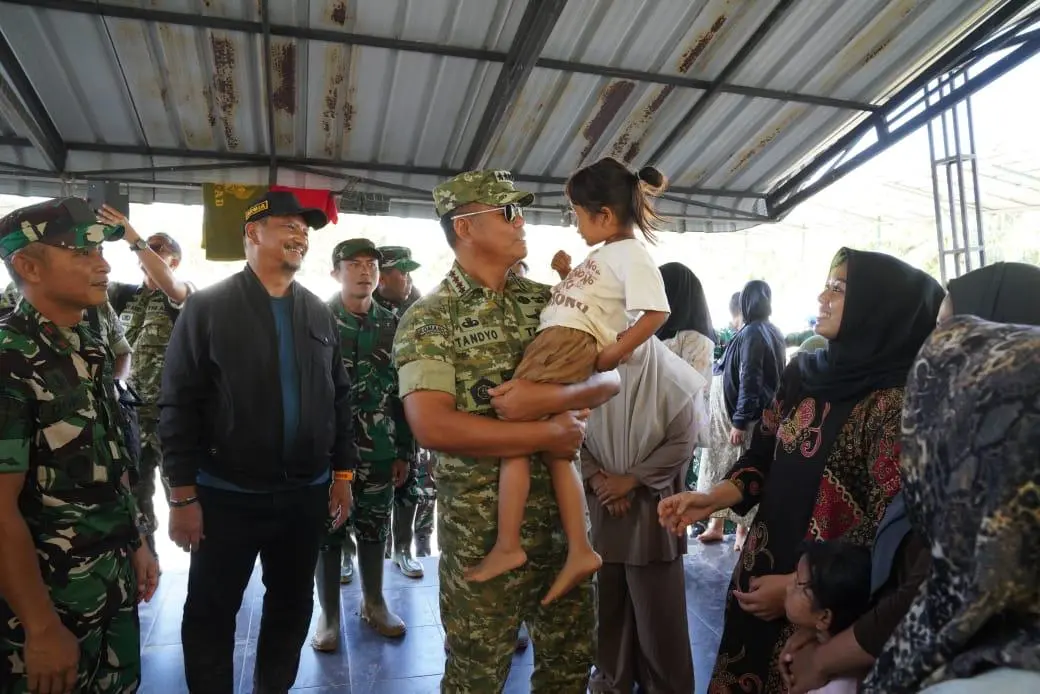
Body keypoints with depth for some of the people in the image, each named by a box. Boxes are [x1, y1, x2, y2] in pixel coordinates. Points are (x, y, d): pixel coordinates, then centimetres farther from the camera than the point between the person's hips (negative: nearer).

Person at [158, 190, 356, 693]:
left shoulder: (319, 313, 6)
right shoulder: (207, 307, -6)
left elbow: (339, 396, 8)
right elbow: (179, 405, -8)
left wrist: (343, 472, 5)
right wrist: (183, 494, -11)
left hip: (306, 492, 4)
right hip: (225, 494, -3)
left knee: (293, 606, 17)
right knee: (211, 613, 12)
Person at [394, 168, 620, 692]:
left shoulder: (546, 300, 5)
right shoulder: (428, 319, -10)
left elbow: (609, 378, 0)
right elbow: (432, 427, -23)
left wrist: (547, 396, -21)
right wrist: (548, 434, -20)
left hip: (561, 508, 5)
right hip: (481, 522, -4)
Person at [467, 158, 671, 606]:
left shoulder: (630, 253, -7)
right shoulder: (608, 253, 24)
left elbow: (656, 312, -17)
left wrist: (614, 353, -17)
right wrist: (567, 275, 18)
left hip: (570, 343, -10)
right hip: (555, 341, 10)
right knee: (555, 451, 8)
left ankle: (507, 545, -6)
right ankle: (579, 551, 10)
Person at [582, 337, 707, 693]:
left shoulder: (672, 376, -9)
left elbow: (683, 441, -9)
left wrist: (630, 479, -11)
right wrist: (595, 477, -10)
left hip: (653, 505, -1)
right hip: (599, 504, 2)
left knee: (657, 604, 9)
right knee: (607, 597, 14)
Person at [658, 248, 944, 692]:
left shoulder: (892, 402, -18)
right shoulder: (803, 373, 1)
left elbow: (887, 528, -18)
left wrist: (800, 585, -15)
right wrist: (713, 499, -9)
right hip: (762, 569, 6)